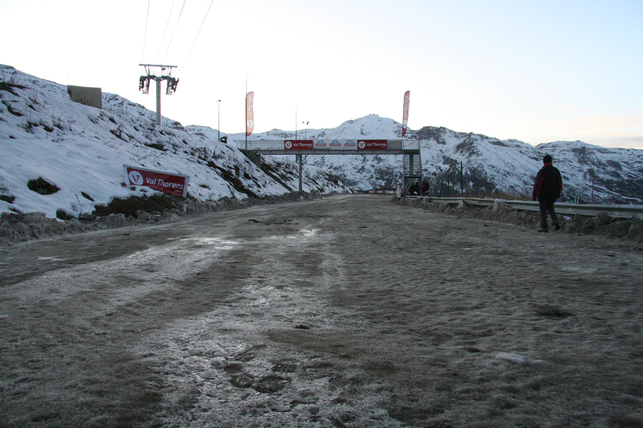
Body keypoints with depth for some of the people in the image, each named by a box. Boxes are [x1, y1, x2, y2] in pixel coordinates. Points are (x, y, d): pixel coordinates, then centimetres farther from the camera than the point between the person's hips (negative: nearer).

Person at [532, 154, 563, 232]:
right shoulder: (556, 171, 6)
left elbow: (538, 184, -15)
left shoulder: (542, 171, -13)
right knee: (550, 207, 23)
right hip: (553, 195, 6)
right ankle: (555, 220, 0)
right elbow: (560, 183, 12)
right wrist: (558, 194, 20)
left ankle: (544, 227, 0)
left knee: (543, 211, 1)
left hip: (543, 195, -6)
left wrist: (535, 195, -9)